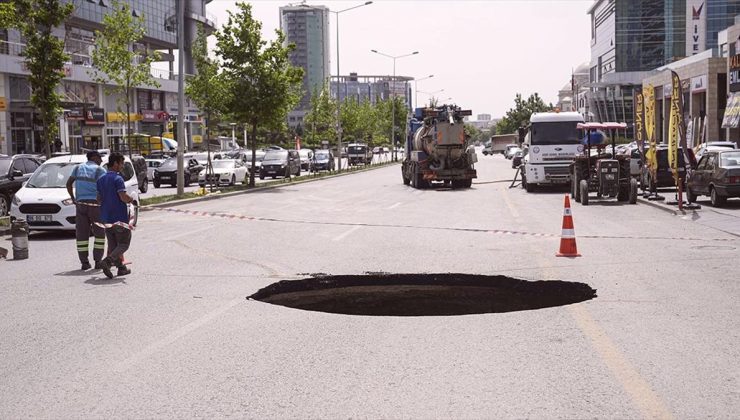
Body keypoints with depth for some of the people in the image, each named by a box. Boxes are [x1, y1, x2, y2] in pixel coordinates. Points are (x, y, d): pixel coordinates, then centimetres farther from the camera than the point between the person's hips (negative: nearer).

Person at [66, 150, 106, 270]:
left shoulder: (78, 168, 14)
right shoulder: (100, 170, -1)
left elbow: (69, 184, 12)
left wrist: (73, 198, 18)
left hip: (80, 203, 4)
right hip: (95, 204, -4)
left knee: (81, 234, 7)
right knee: (99, 233, 7)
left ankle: (84, 262, 5)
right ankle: (98, 261, 3)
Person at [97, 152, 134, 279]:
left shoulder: (101, 179, 10)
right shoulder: (117, 178, -14)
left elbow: (99, 199, 14)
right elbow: (123, 197, -23)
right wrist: (131, 199, -4)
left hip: (106, 217, 8)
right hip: (119, 217, -8)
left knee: (112, 243, 13)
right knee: (124, 243, -1)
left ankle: (121, 267, 16)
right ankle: (107, 261, -19)